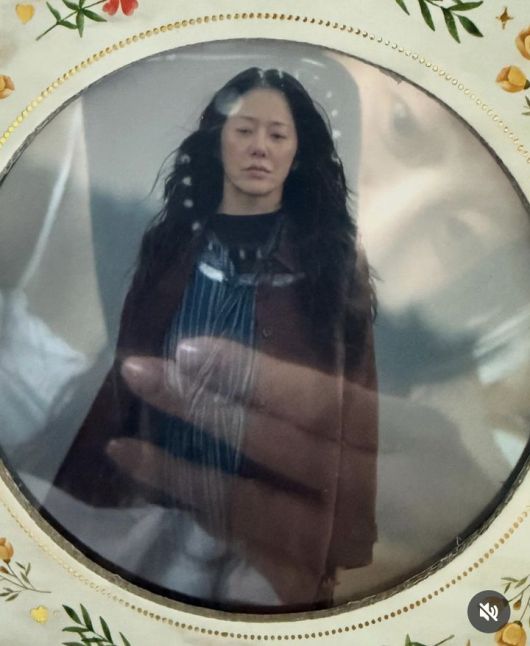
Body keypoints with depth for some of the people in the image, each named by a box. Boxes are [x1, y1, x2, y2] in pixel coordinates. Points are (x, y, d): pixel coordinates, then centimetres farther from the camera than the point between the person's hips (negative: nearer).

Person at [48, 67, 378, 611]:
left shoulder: (332, 253, 0)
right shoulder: (173, 242, 4)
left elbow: (352, 399, -2)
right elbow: (128, 373, 5)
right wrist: (105, 486, 0)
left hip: (282, 514, -1)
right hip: (174, 502, 2)